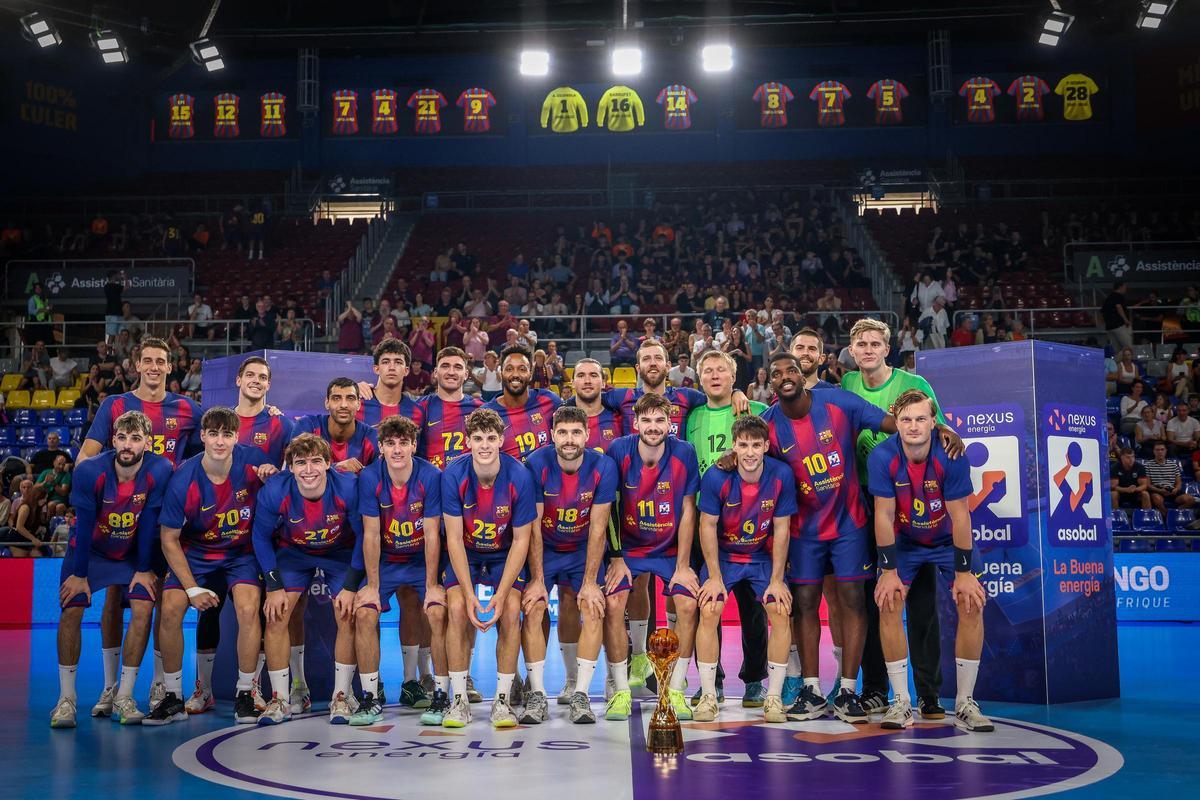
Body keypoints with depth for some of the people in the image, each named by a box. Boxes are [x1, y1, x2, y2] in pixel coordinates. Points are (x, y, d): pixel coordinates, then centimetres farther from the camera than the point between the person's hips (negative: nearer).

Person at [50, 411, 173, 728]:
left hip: (132, 553, 1)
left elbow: (149, 524, -15)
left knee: (142, 610, -14)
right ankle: (66, 699, -3)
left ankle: (123, 697, -4)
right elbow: (84, 525, -18)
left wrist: (143, 570, -9)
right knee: (71, 611, -13)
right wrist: (80, 574, -12)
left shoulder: (160, 471, -24)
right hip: (88, 549, -1)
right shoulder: (90, 471, -26)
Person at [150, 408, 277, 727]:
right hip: (195, 553, 0)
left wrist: (274, 474, -19)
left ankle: (246, 693, -6)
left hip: (241, 553, 0)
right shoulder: (183, 479, -19)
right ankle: (173, 697, 0)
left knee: (248, 609, -23)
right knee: (170, 609, -17)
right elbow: (169, 541, -9)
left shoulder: (252, 459, -16)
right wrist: (192, 589, -13)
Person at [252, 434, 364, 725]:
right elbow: (261, 537, -10)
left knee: (349, 617, -13)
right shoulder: (274, 491, -27)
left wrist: (351, 586, -18)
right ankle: (280, 700, 3)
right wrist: (274, 586, -14)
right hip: (292, 552, 1)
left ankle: (341, 697, 3)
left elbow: (364, 537, -16)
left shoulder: (348, 488, -30)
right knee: (275, 616, -11)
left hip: (341, 553, -1)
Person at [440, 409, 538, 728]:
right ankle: (459, 699, -10)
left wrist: (502, 593, -22)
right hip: (465, 554, 0)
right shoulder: (453, 475, -21)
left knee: (511, 610, -22)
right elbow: (454, 538, -17)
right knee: (457, 608, -22)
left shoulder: (519, 477, -21)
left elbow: (521, 540, -15)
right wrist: (469, 593, -23)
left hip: (505, 555, 0)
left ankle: (503, 699, -8)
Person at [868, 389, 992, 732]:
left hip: (949, 539, 0)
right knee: (888, 606, -13)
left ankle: (965, 703, 0)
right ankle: (901, 701, -3)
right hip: (904, 540, 1)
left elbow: (959, 516, -20)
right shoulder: (882, 457, -24)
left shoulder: (951, 455, -26)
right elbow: (884, 515, -17)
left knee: (971, 605, -13)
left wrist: (963, 572, -18)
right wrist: (888, 571, -16)